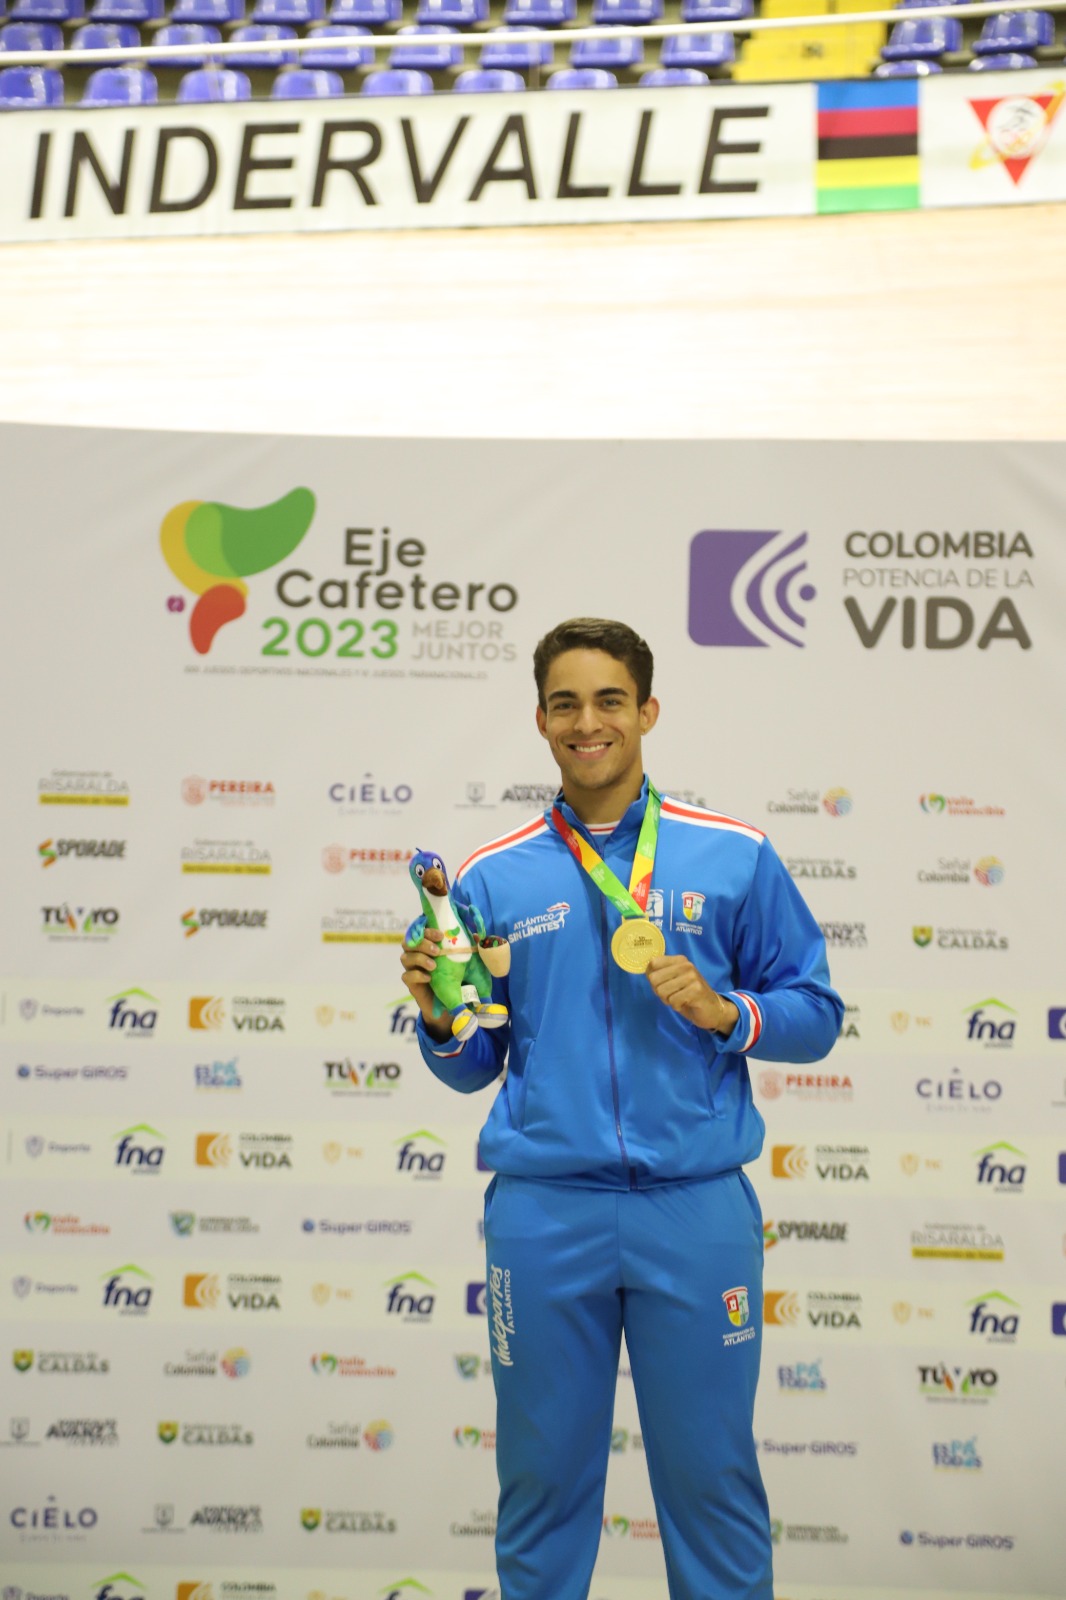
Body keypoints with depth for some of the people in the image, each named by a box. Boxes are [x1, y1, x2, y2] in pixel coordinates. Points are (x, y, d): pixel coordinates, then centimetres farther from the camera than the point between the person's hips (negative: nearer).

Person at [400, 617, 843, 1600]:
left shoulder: (735, 857, 3)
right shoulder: (494, 878, 6)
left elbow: (815, 1013, 5)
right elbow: (472, 1068, 11)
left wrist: (728, 1013, -13)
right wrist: (439, 1019, -10)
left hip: (698, 1211, -1)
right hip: (543, 1215, 1)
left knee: (711, 1474, 9)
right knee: (544, 1478, 12)